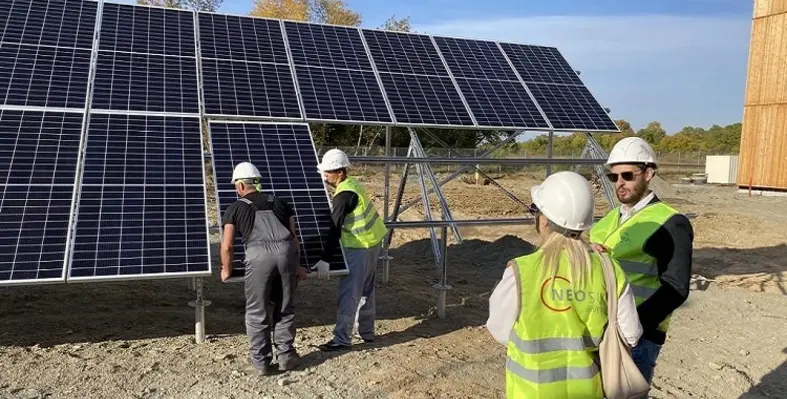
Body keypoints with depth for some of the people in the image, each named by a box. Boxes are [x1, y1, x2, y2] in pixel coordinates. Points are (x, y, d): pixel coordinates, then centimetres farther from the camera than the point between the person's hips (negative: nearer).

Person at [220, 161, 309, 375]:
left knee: (257, 311, 11)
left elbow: (227, 246, 15)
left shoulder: (235, 208, 19)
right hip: (286, 251, 3)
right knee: (285, 308, 18)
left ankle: (261, 361, 17)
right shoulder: (280, 203, 28)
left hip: (259, 255, -3)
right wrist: (296, 267, 36)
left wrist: (226, 270, 32)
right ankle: (286, 355, 22)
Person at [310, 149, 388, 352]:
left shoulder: (344, 194, -22)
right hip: (371, 242, 10)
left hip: (361, 248, -10)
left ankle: (342, 339, 1)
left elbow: (335, 229, -29)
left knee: (349, 294, -5)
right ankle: (367, 332, 30)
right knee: (366, 290, 19)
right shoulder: (352, 184, 8)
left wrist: (325, 260, -33)